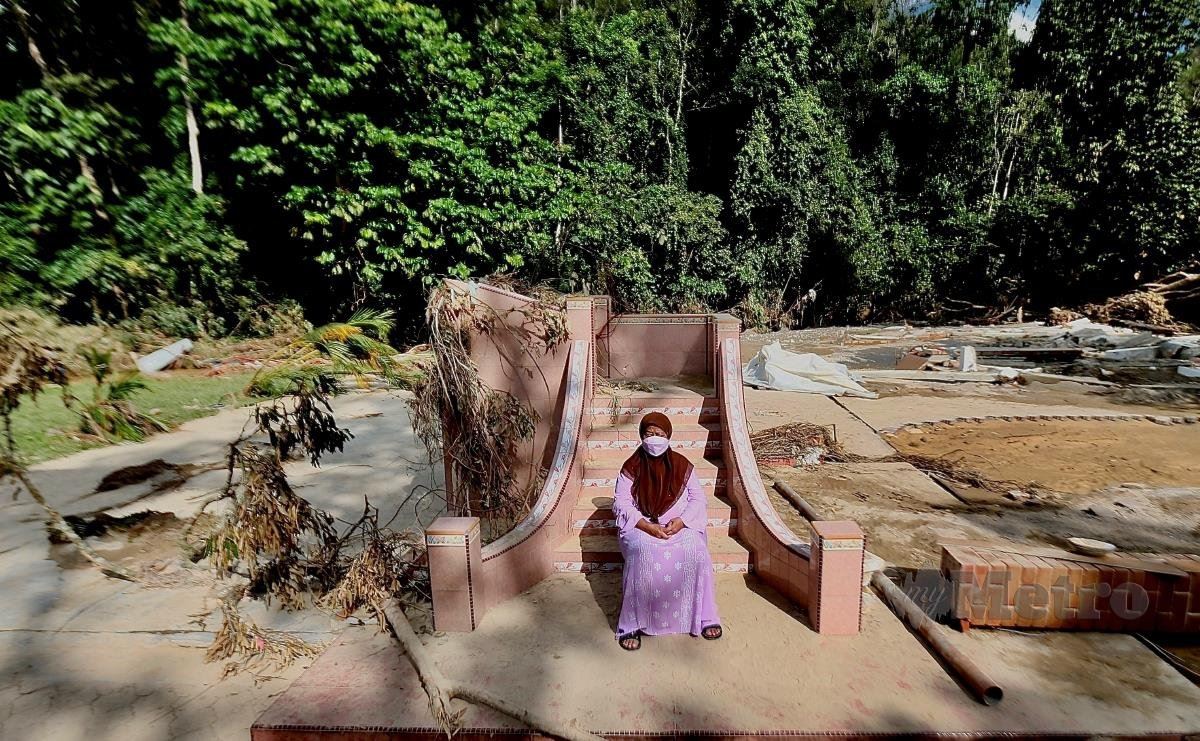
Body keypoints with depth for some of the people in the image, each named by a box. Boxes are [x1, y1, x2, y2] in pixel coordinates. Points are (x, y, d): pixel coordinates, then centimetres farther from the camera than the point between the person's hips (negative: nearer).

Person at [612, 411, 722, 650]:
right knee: (644, 553, -33)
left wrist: (681, 521, -15)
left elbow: (698, 499, 3)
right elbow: (621, 504, -7)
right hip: (641, 526, -1)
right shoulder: (631, 468, -1)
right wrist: (647, 526, -21)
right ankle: (633, 625, -21)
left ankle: (704, 617, -10)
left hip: (681, 525, 2)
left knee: (695, 551, -28)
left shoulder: (683, 465, 4)